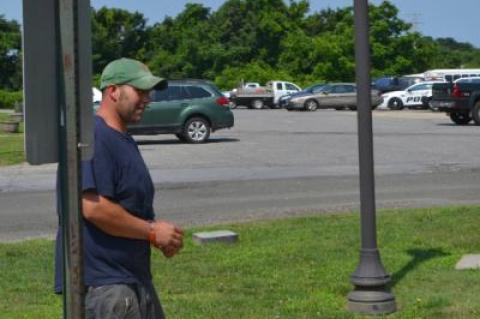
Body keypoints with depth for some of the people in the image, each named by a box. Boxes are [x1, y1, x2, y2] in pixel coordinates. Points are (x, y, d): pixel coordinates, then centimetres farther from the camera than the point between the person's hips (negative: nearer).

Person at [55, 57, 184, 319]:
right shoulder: (93, 138, -17)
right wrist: (153, 231, -17)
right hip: (101, 282, -10)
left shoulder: (124, 140, 16)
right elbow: (94, 208, -27)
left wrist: (163, 236, 6)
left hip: (134, 276, 11)